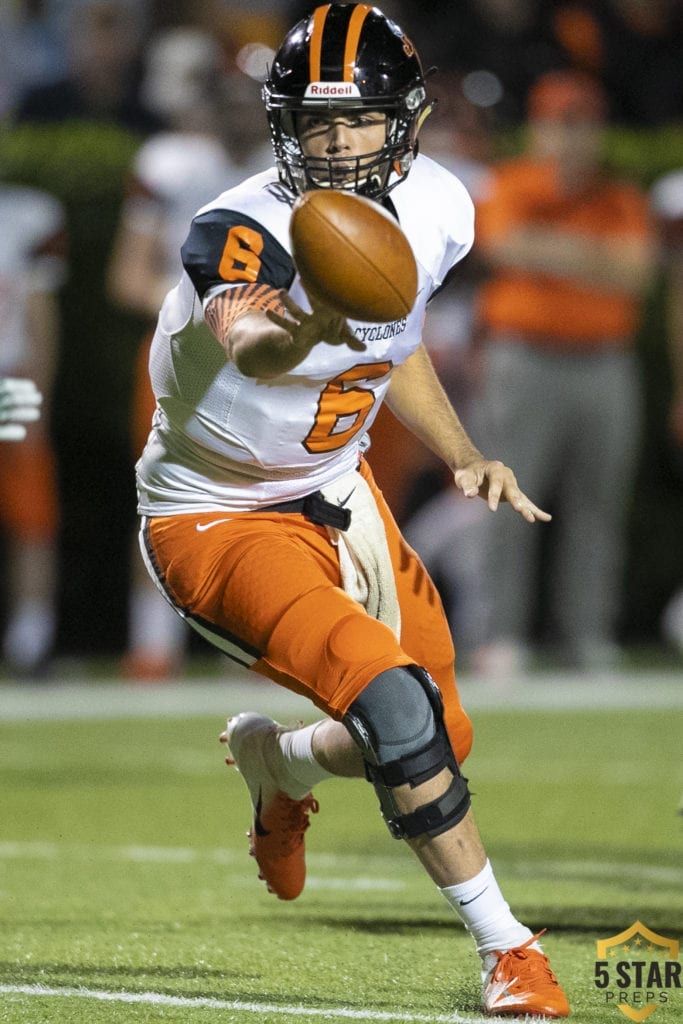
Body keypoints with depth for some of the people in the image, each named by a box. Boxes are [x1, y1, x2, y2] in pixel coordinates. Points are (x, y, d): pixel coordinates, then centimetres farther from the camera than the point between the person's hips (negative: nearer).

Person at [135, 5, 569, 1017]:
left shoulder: (434, 209, -7)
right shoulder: (246, 231, -29)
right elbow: (244, 348, -53)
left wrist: (464, 457, 5)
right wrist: (305, 326, -75)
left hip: (338, 496, 7)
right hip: (218, 520, -7)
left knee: (441, 742, 8)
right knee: (397, 704, -25)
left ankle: (273, 758, 41)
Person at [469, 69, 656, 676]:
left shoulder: (623, 202, 12)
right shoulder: (505, 188, 4)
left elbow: (635, 272, -3)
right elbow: (509, 247, -14)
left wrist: (548, 248, -9)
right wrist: (596, 259, -10)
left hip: (605, 368, 3)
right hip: (524, 361, -3)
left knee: (597, 505, 1)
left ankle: (587, 636, 5)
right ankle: (503, 637, -6)